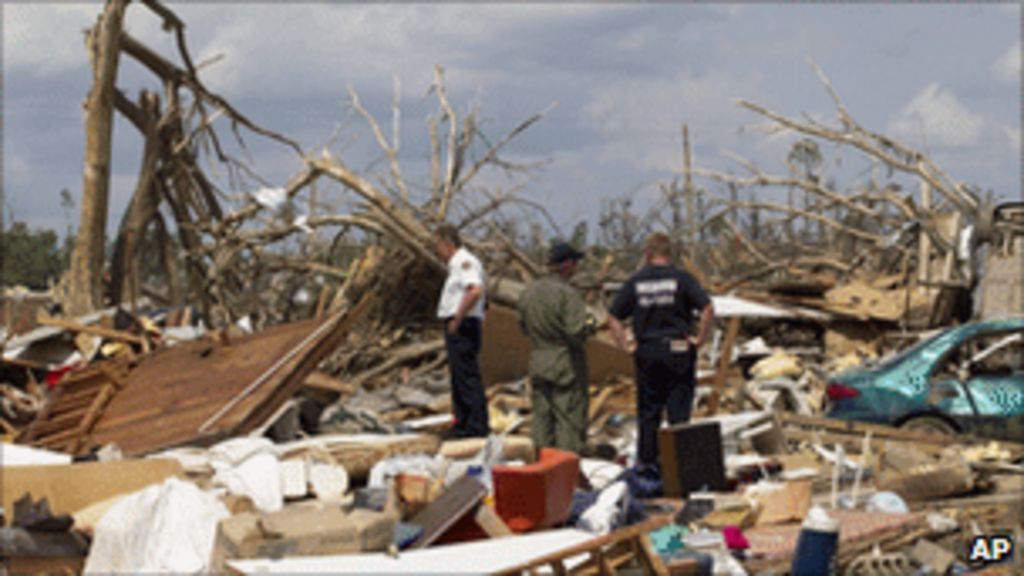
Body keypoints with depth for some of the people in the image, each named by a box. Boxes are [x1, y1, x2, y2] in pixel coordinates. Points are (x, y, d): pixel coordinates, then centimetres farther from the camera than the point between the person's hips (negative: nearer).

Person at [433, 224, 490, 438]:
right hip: (458, 330, 11)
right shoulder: (457, 264, 20)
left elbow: (475, 291, -30)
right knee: (459, 378, 14)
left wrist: (457, 319, -24)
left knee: (467, 376, -11)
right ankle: (463, 424, 19)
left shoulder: (465, 262, -13)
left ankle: (478, 426, -11)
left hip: (462, 328, -11)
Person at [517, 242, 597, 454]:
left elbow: (523, 326, 14)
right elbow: (576, 332, -23)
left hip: (538, 363, 7)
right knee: (570, 420, 0)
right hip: (566, 365, -7)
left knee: (542, 416, 12)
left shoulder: (529, 292, 5)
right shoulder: (567, 294, -17)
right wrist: (590, 325, -3)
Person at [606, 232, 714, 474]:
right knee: (679, 409, 3)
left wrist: (625, 346, 5)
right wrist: (699, 338, -5)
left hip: (646, 353, 2)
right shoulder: (682, 279, -4)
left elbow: (613, 317, 2)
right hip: (678, 350, -2)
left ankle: (646, 461, 14)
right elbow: (708, 310, -14)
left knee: (648, 410, 11)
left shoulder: (635, 282, 3)